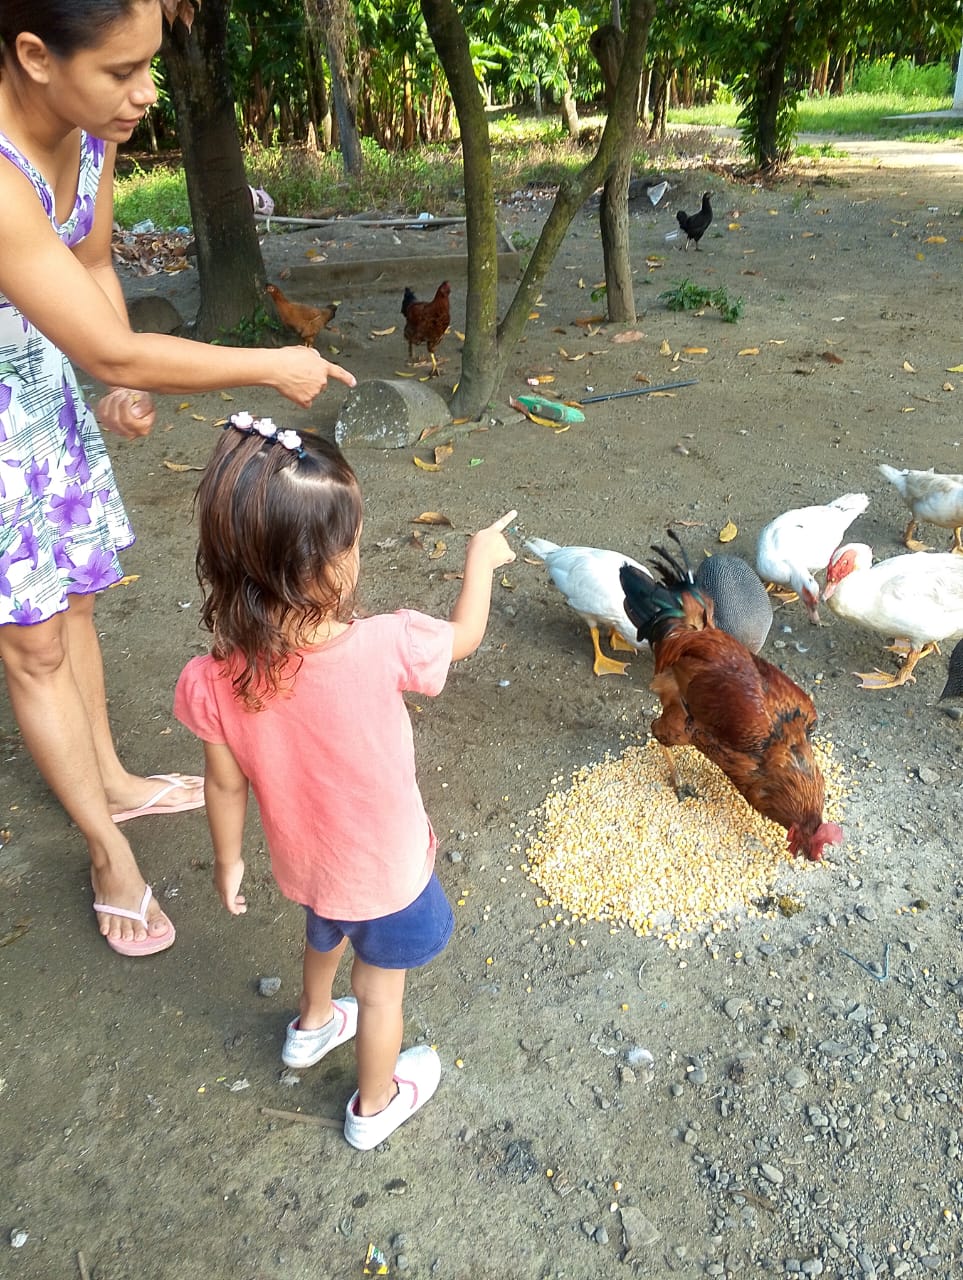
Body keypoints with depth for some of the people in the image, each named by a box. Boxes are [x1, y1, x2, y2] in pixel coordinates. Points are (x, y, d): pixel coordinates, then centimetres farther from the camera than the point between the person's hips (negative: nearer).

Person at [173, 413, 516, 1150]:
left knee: (327, 933, 37)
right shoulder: (382, 648, -36)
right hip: (387, 869, -3)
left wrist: (228, 862, 8)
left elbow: (226, 786, -11)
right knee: (380, 987, 25)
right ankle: (375, 1104, 52)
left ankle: (313, 1026, 66)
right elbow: (466, 635, -14)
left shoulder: (214, 682, -28)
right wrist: (481, 560, 4)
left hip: (302, 862, 4)